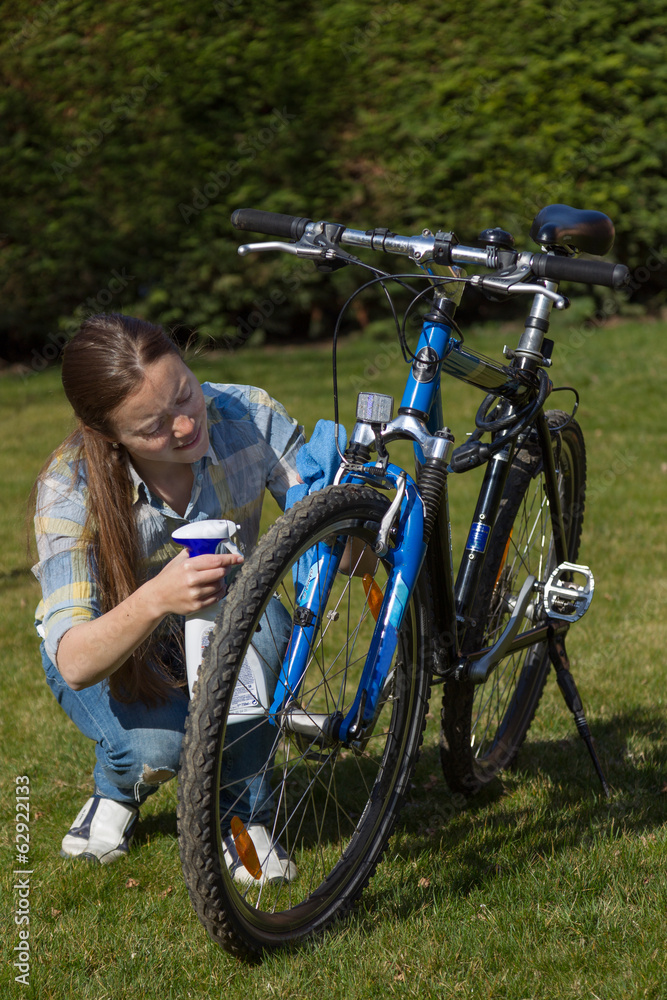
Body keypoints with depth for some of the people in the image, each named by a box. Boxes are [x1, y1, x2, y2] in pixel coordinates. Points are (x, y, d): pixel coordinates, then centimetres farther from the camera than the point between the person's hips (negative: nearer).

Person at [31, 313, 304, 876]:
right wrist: (155, 599, -58)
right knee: (157, 748, -33)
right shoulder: (71, 488, -32)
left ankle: (241, 811, -8)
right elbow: (73, 663, -37)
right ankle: (120, 787, 8)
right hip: (112, 657, -2)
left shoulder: (248, 417, -26)